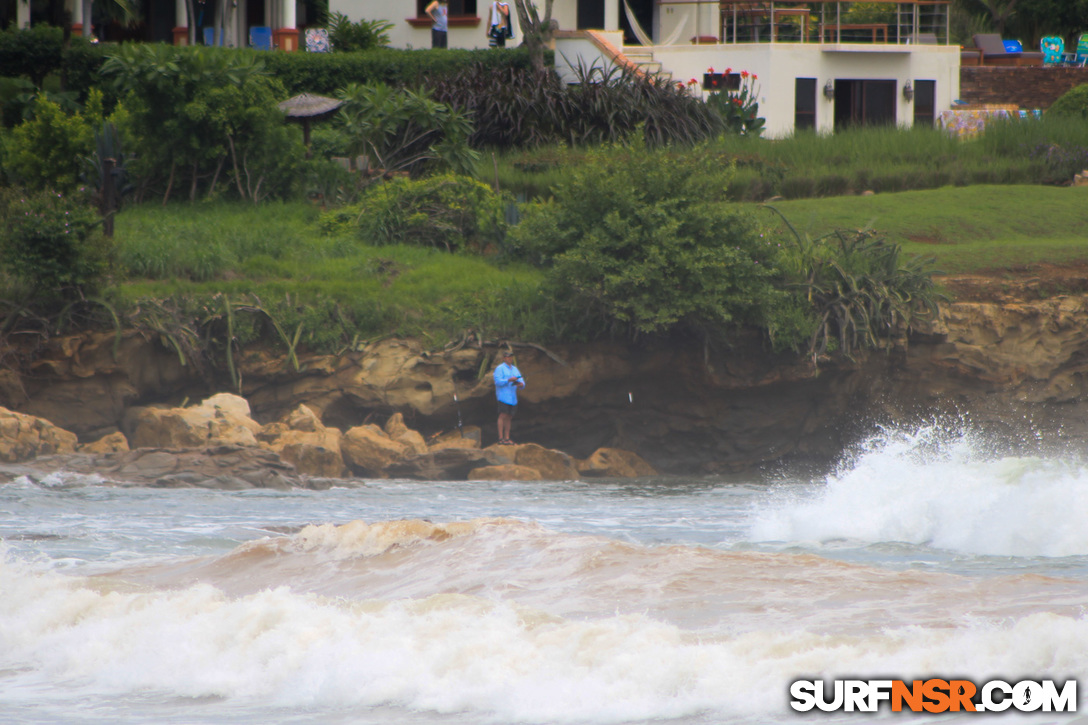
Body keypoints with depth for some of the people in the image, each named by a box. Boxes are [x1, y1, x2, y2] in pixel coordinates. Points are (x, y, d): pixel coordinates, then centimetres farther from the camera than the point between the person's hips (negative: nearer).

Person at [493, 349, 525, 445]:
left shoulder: (515, 370, 19)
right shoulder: (500, 369, -1)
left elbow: (521, 381, 14)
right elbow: (498, 381, -13)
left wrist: (521, 384, -10)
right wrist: (509, 380, -24)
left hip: (512, 397, 7)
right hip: (503, 396, -7)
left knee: (509, 417, 5)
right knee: (503, 416, -12)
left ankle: (507, 438, 7)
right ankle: (501, 439, -14)